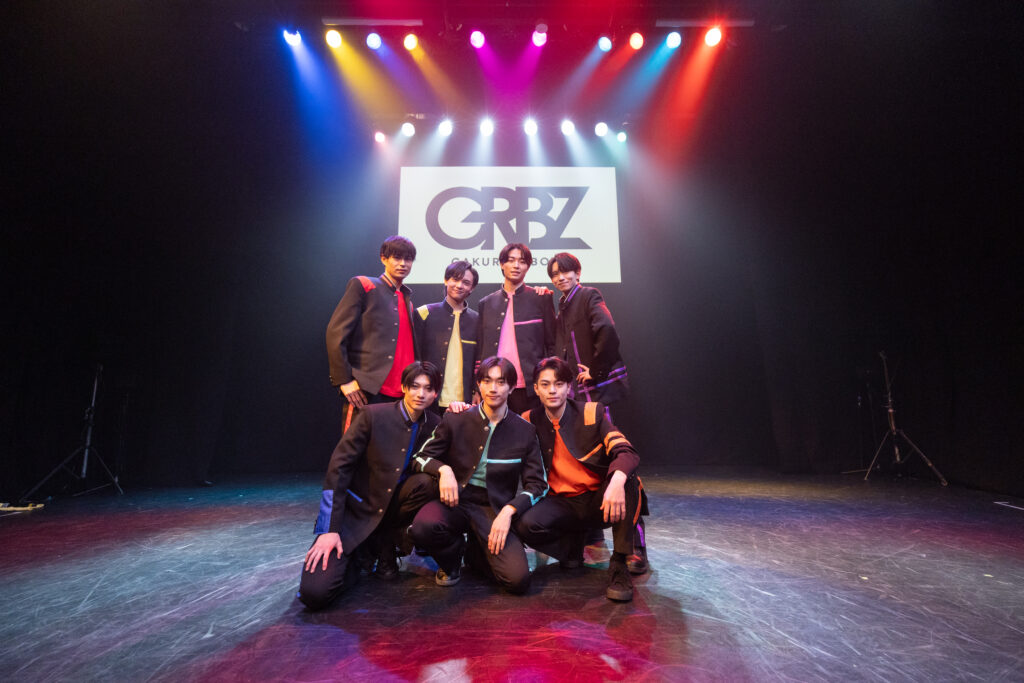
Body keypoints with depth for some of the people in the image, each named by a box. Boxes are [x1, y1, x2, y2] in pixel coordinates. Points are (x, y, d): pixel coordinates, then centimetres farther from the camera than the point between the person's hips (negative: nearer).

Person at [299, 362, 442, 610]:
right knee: (314, 593, -21)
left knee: (426, 482, -26)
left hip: (391, 510, 4)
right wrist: (330, 530, -18)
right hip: (355, 512, -4)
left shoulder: (434, 425, -2)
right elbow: (339, 468, -14)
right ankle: (357, 557, 13)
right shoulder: (373, 415, -14)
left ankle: (383, 547, -3)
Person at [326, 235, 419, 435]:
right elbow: (335, 333, -5)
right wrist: (344, 380, -11)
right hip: (366, 391, -5)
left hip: (401, 395, 5)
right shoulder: (362, 286, 3)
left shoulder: (407, 299, 21)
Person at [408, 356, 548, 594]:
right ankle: (452, 561, 5)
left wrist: (508, 511, -14)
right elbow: (420, 458, 5)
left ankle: (478, 553, 16)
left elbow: (537, 483, 3)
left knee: (518, 579, -20)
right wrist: (443, 469, -17)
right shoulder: (455, 420, 0)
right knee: (423, 527, -33)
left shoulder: (524, 431, 1)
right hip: (455, 500, 0)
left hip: (495, 508, 0)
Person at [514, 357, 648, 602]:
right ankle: (573, 542, 5)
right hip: (562, 503, 2)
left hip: (598, 500, -1)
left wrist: (617, 481, -41)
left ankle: (619, 565, -21)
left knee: (625, 474, -31)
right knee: (525, 524, -28)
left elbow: (627, 453, -18)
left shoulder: (591, 413, -6)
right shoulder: (531, 421, 1)